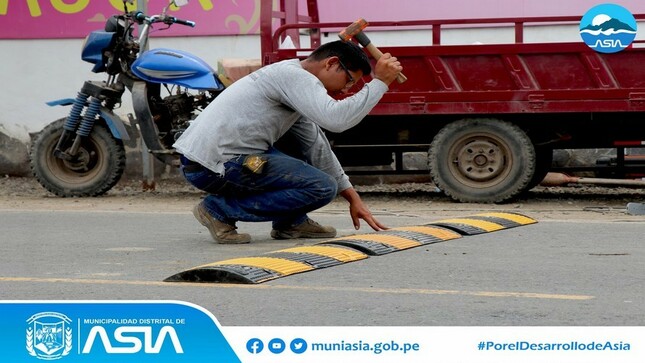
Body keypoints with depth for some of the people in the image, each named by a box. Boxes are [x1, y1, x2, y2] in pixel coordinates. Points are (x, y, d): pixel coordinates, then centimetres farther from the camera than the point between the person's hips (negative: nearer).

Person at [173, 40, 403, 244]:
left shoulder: (291, 78, 22)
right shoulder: (296, 76, -11)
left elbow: (318, 150, 27)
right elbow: (337, 119, -26)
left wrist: (352, 198, 24)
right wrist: (379, 83, -15)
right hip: (214, 167, -11)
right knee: (323, 188, -12)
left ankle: (290, 222, 14)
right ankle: (221, 210, -8)